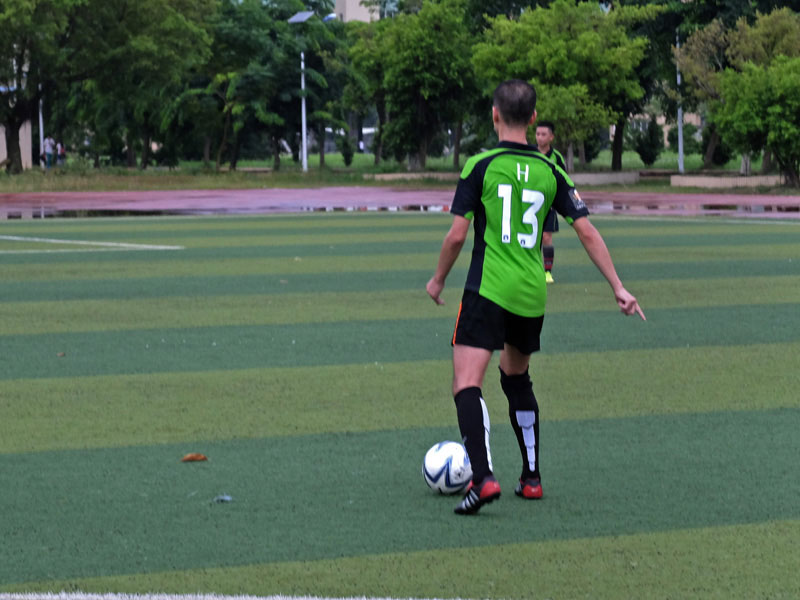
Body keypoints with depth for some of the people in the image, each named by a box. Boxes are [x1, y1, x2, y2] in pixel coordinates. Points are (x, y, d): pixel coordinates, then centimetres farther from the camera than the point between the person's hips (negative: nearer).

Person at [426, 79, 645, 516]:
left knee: (467, 385, -10)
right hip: (532, 295, 5)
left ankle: (483, 477, -29)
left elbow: (457, 235, -7)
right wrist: (618, 287, 9)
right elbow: (587, 232, 4)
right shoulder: (549, 172, 6)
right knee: (516, 377, 25)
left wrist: (438, 280, 10)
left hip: (488, 291, -5)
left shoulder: (481, 166, -6)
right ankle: (531, 479, 27)